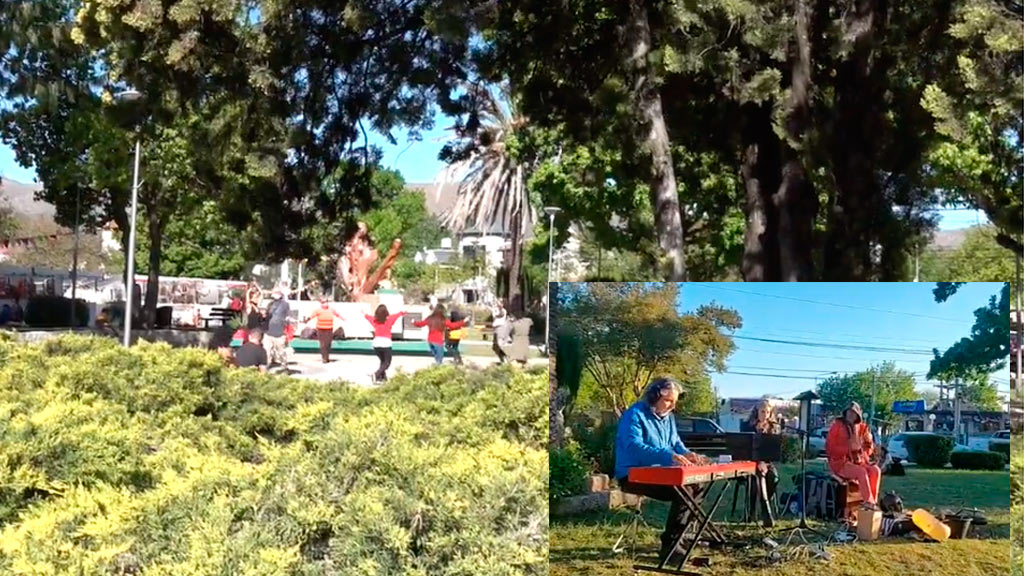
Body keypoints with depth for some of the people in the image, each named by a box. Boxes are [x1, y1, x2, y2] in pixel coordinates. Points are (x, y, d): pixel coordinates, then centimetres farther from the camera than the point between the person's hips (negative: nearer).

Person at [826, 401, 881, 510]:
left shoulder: (861, 427, 8)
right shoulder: (837, 426, -5)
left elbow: (870, 447, 17)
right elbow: (829, 448, -11)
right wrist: (849, 448, -20)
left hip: (857, 461, 5)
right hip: (840, 462, -5)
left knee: (875, 470, -20)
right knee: (862, 472, -30)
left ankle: (874, 501, -20)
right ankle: (868, 502, -23)